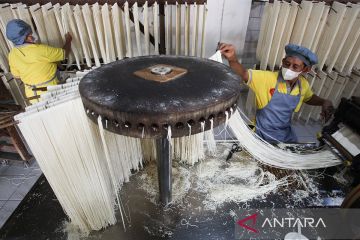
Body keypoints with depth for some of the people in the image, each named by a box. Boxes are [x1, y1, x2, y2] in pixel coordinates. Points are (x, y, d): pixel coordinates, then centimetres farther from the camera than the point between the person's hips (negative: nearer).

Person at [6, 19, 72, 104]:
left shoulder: (12, 55, -4)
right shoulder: (41, 50, -24)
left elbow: (16, 75, 11)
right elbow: (64, 53, -10)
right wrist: (68, 40, 9)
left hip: (32, 95, 5)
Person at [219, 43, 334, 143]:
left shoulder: (303, 84, -5)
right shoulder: (267, 78, -22)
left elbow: (309, 98, 16)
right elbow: (243, 74, -37)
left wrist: (324, 102, -4)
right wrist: (232, 59, -56)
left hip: (286, 135, 6)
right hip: (263, 136, -5)